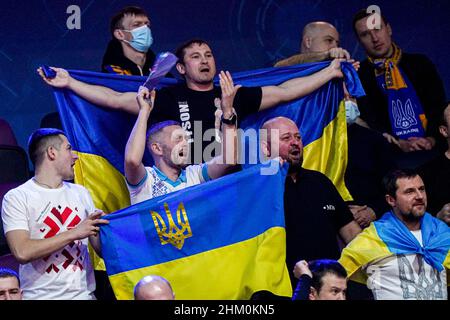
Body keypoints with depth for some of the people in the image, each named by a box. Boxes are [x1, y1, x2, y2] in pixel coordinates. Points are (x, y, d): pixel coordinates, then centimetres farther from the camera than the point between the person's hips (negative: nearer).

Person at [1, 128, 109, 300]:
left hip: (84, 293, 5)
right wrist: (74, 233, -17)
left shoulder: (80, 193, 13)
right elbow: (22, 252, -18)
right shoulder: (16, 198, -4)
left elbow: (101, 248, 14)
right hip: (41, 295, -5)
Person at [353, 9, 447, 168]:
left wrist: (432, 139, -10)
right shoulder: (359, 75, 10)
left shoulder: (420, 64, 15)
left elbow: (439, 105, 8)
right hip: (394, 155, -1)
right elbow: (368, 117, 1)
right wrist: (399, 144, -13)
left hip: (433, 148, 1)